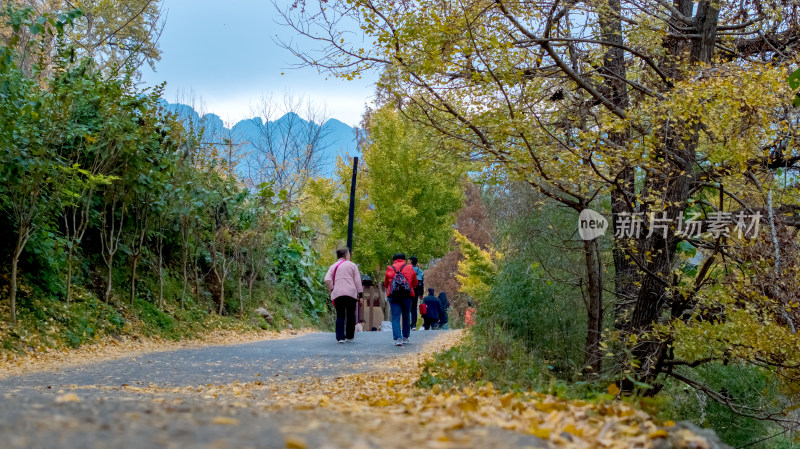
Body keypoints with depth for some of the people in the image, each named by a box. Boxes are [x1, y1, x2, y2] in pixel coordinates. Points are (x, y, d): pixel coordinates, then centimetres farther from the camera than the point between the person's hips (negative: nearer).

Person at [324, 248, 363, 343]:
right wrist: (360, 293, 3)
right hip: (351, 293, -2)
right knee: (351, 315, 8)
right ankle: (349, 336, 10)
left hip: (337, 294, 2)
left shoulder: (333, 266, 12)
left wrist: (332, 289, 8)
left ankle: (340, 337, -5)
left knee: (340, 316, 5)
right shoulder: (352, 265, 7)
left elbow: (327, 280, -1)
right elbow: (357, 280, 2)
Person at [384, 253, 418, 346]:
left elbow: (386, 284, 16)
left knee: (395, 317, -3)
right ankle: (405, 337, 21)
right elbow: (415, 284, 15)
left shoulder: (389, 269, 8)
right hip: (407, 295, 1)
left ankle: (397, 338, -18)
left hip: (393, 295, -1)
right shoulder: (410, 268, 8)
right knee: (406, 316, 15)